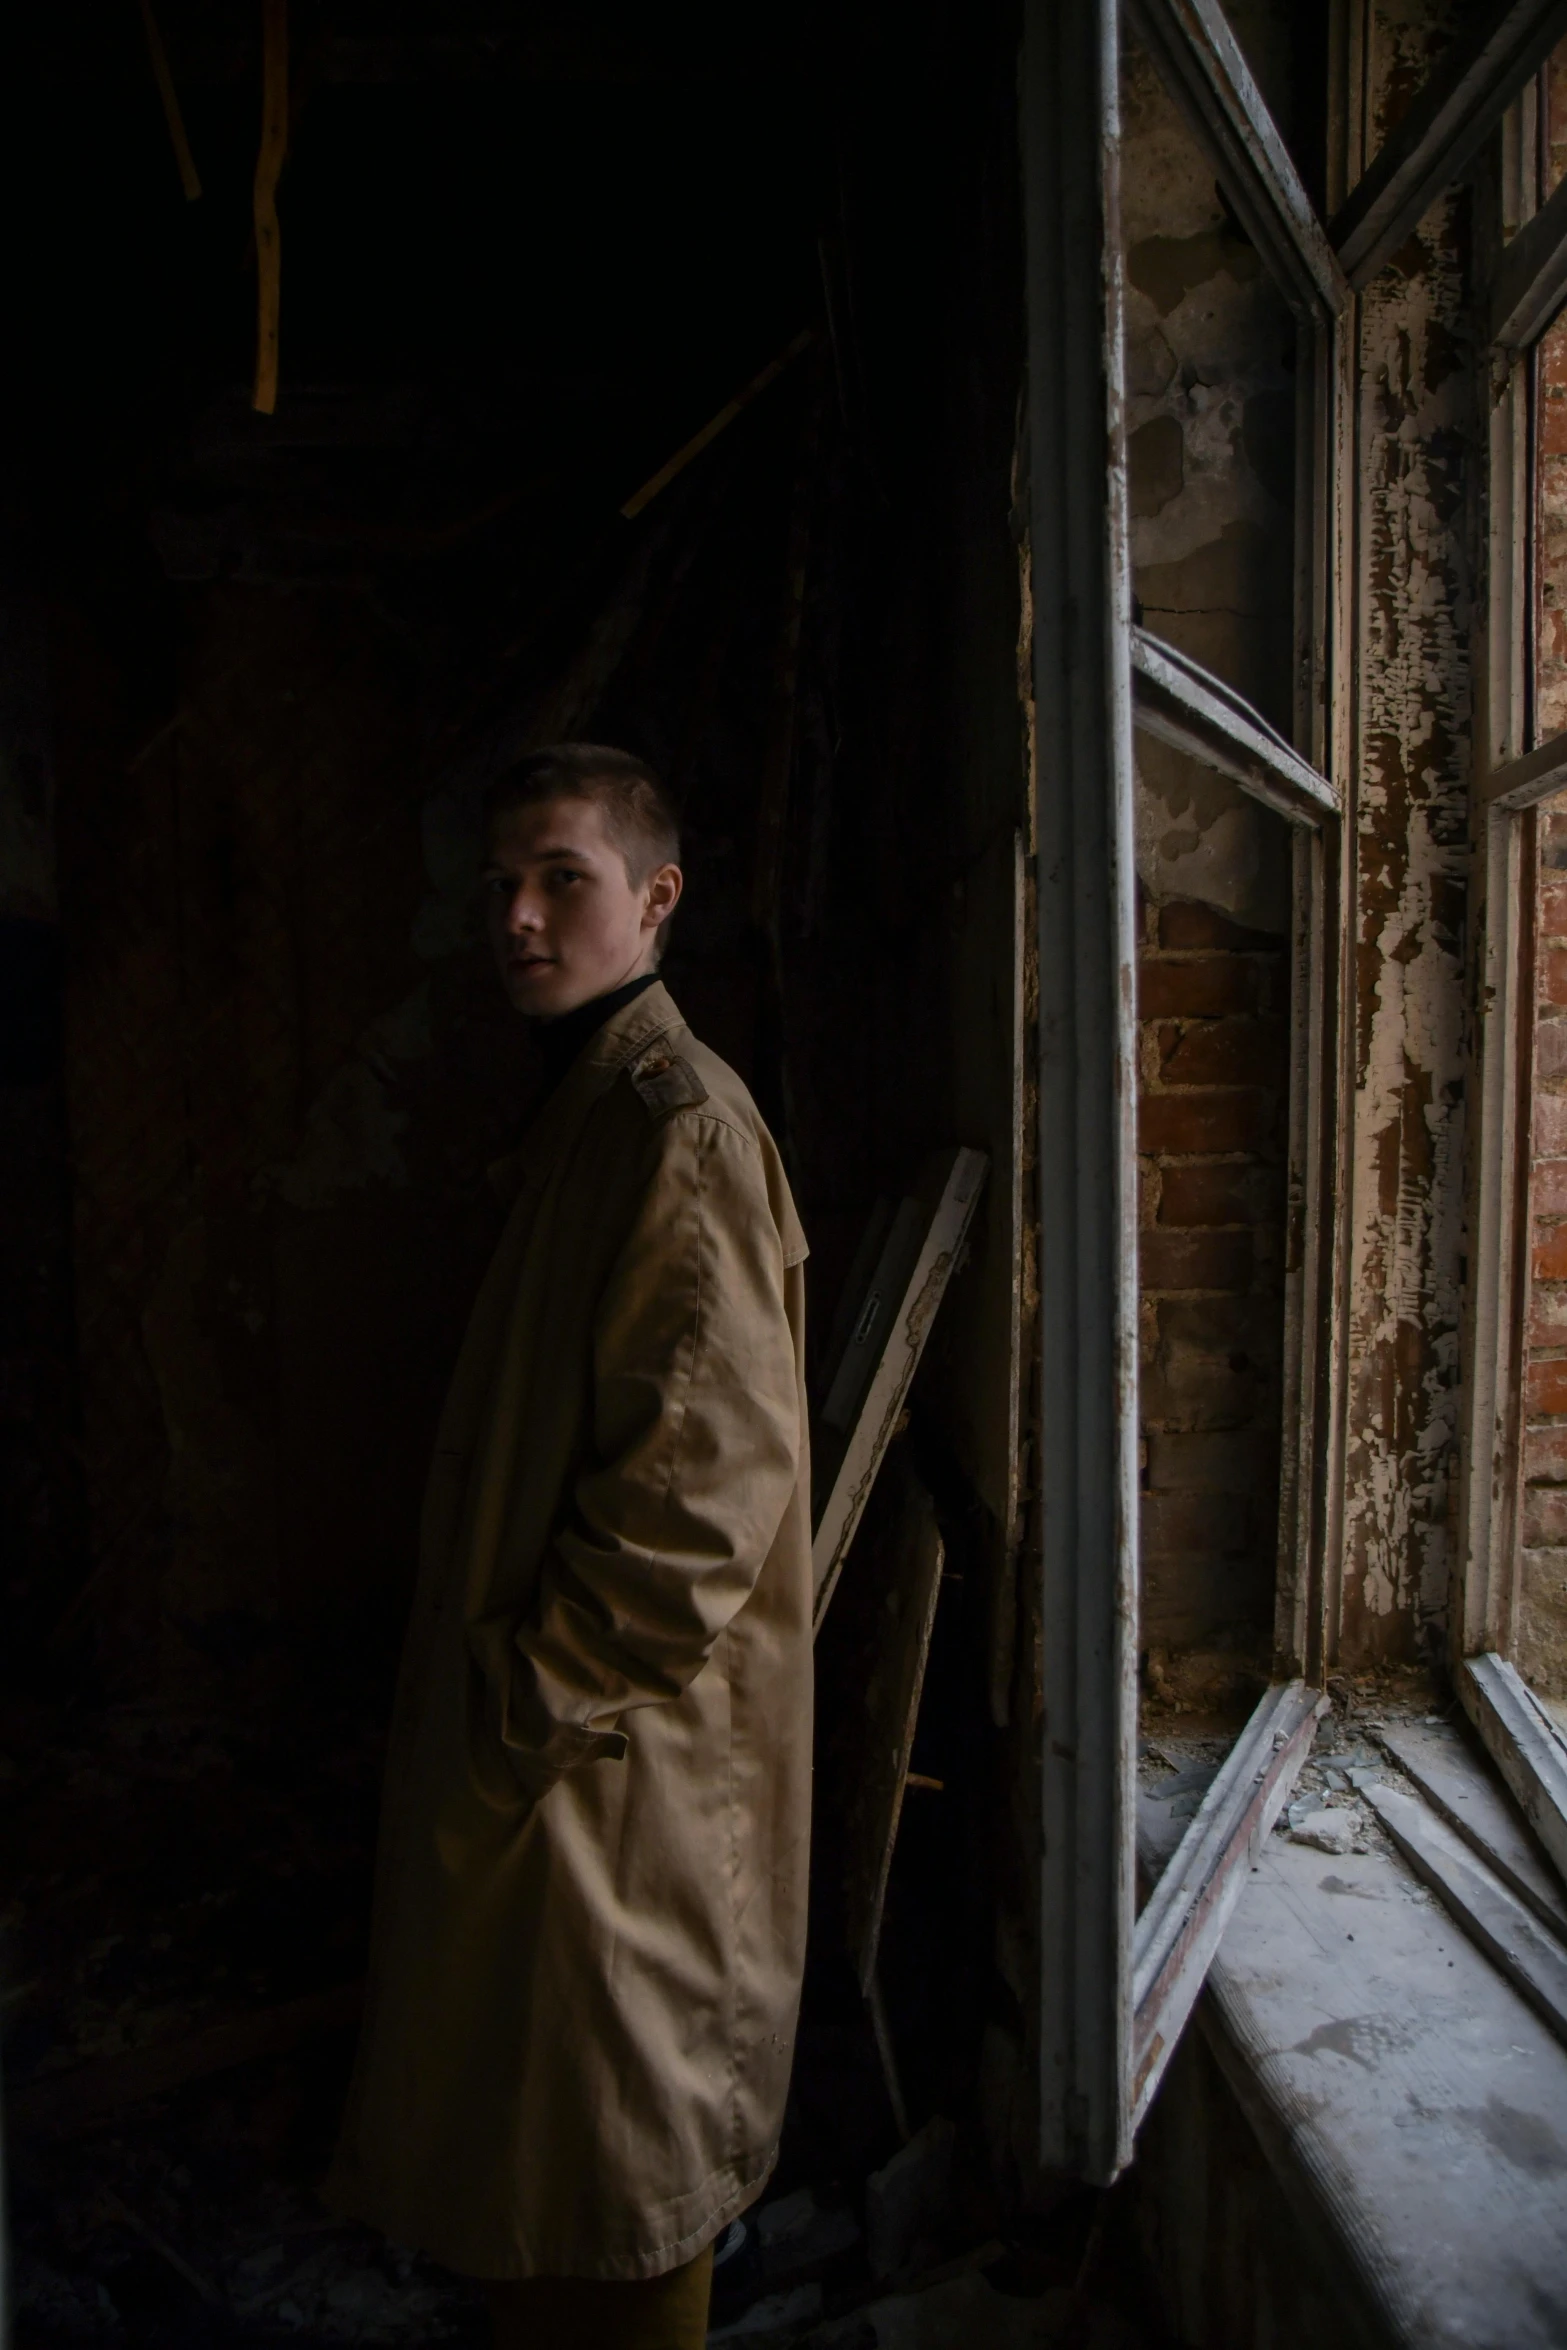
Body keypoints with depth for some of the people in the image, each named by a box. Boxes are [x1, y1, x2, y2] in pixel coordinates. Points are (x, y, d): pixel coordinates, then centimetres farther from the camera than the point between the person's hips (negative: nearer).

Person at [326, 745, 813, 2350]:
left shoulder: (676, 1125, -20)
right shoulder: (583, 1104, 10)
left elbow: (704, 1480, -25)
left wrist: (545, 1693, -17)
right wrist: (507, 1678, 15)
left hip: (617, 1745, -9)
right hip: (541, 1718, 9)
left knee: (610, 2171, 12)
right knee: (532, 2122, 25)